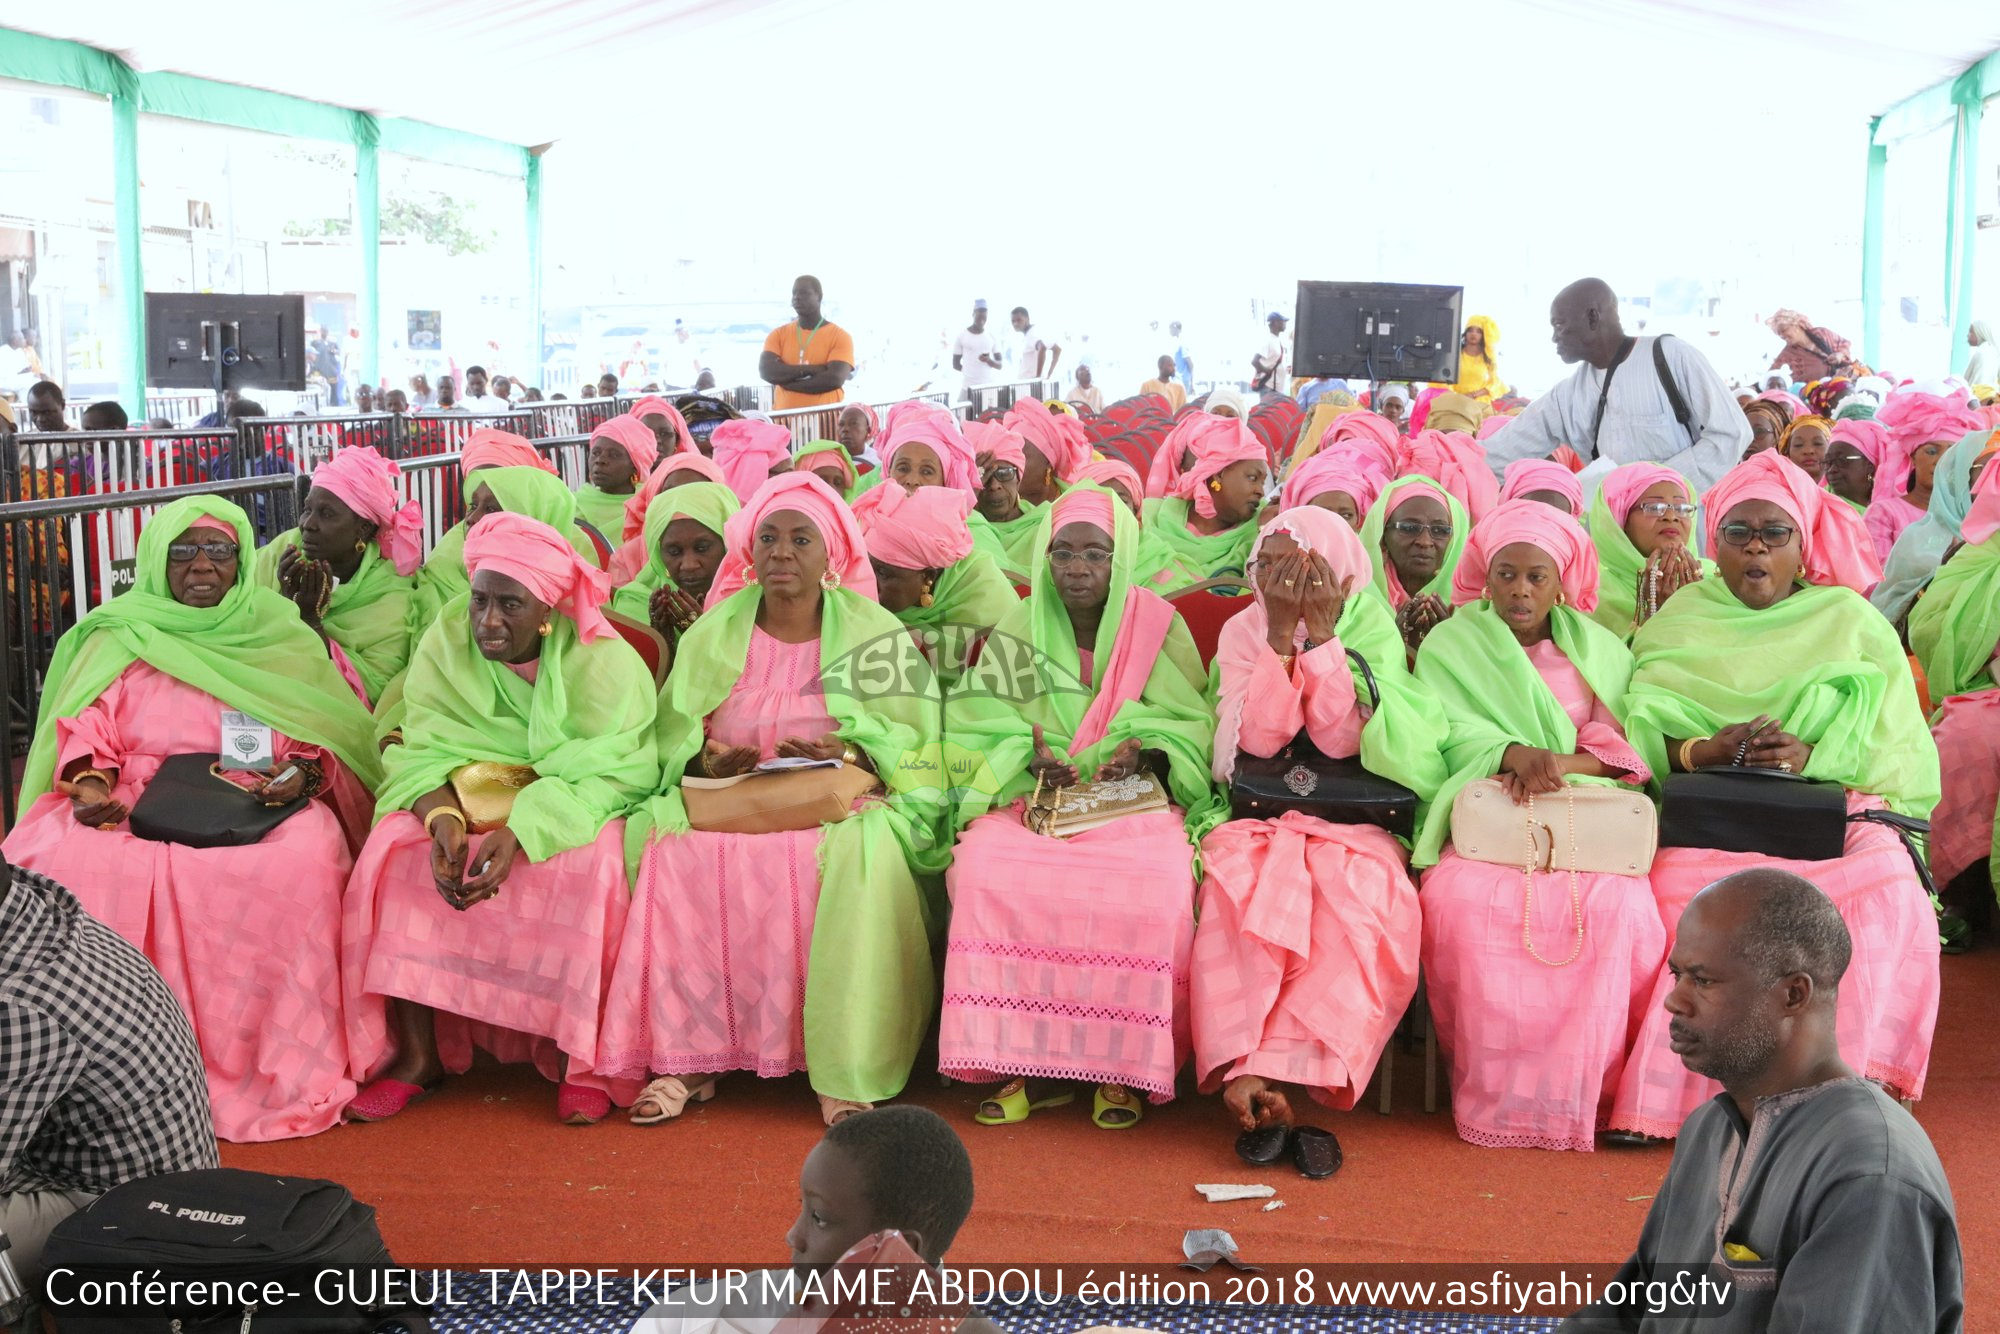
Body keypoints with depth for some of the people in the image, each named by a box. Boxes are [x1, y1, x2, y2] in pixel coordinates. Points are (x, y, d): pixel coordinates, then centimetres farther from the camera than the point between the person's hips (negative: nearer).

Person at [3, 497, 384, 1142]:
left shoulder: (284, 637, 17)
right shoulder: (119, 639, 18)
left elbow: (335, 735, 12)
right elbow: (84, 730, 12)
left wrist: (304, 772, -9)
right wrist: (88, 783, -10)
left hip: (260, 808, -1)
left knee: (300, 860, -36)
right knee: (61, 862, -32)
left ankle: (280, 1071, -24)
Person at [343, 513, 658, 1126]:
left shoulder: (602, 660, -13)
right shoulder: (446, 642, -3)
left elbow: (613, 772, -21)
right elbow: (425, 750, -8)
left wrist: (521, 833, -35)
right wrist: (443, 817, -31)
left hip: (571, 811, -3)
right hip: (468, 799, 4)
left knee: (590, 863, -34)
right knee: (394, 849, -23)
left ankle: (582, 1056, -21)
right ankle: (417, 1051, -16)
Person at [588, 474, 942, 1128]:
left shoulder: (877, 634, 6)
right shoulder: (712, 635, 12)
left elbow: (918, 743, 2)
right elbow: (672, 739, 10)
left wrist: (851, 754, -17)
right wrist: (708, 759, -13)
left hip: (840, 806, -2)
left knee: (864, 856, -36)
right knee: (670, 854, -29)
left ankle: (843, 1071, -27)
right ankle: (687, 1057, -20)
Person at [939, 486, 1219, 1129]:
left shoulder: (1160, 627, 7)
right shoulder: (1017, 631, 11)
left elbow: (1194, 727, 3)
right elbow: (978, 724, 5)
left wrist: (1145, 755, -17)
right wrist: (1029, 757, -14)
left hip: (1137, 798, -1)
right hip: (1033, 796, 1)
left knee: (1154, 884, -34)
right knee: (986, 871, -31)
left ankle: (1121, 1063, -18)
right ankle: (1016, 1059, -21)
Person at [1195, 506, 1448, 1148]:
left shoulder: (1372, 630, 1)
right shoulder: (1243, 630, 4)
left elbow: (1339, 739, -13)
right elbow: (1259, 738, -11)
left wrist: (1321, 631, -16)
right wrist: (1281, 632, -15)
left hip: (1351, 823, -1)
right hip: (1258, 814, 1)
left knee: (1360, 899, -31)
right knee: (1239, 886, -31)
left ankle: (1255, 1070, -34)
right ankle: (1246, 1067, -35)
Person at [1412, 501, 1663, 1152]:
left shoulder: (1599, 649, 19)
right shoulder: (1449, 646, 13)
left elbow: (1620, 744, 7)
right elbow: (1453, 735, -2)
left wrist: (1561, 764, -14)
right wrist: (1517, 755, -22)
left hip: (1588, 821, 1)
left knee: (1615, 905, -32)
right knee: (1464, 901, -34)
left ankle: (1586, 1089, -18)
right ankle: (1497, 1092, -22)